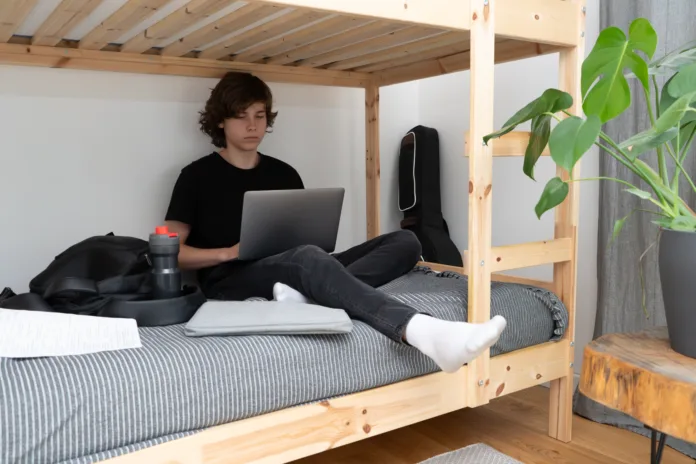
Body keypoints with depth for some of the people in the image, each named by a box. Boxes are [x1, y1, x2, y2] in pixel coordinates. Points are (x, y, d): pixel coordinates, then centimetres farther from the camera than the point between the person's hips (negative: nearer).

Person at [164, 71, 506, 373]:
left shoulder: (283, 173, 19)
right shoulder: (197, 176, 7)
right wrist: (228, 252, -12)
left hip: (289, 273, 5)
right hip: (231, 283, -5)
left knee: (404, 242, -11)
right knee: (308, 257, -39)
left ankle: (303, 294, -37)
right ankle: (424, 332, -59)